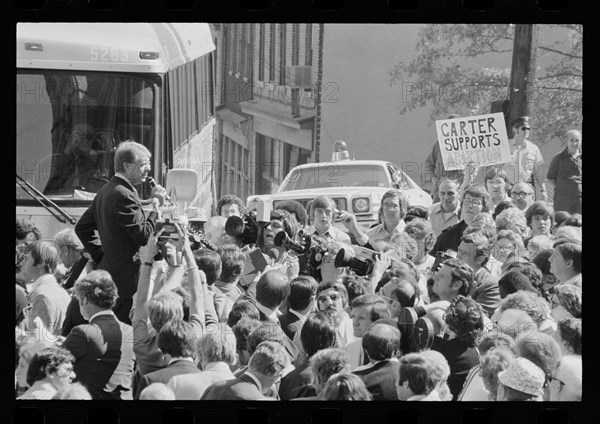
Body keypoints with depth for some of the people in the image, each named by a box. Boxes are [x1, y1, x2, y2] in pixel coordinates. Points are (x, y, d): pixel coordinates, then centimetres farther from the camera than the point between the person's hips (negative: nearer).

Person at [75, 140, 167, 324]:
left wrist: (99, 255, 16)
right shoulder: (124, 195, -18)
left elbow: (82, 227, 20)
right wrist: (156, 206, -12)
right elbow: (143, 236, -20)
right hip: (127, 277, -10)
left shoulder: (105, 191, 13)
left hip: (107, 268, 11)